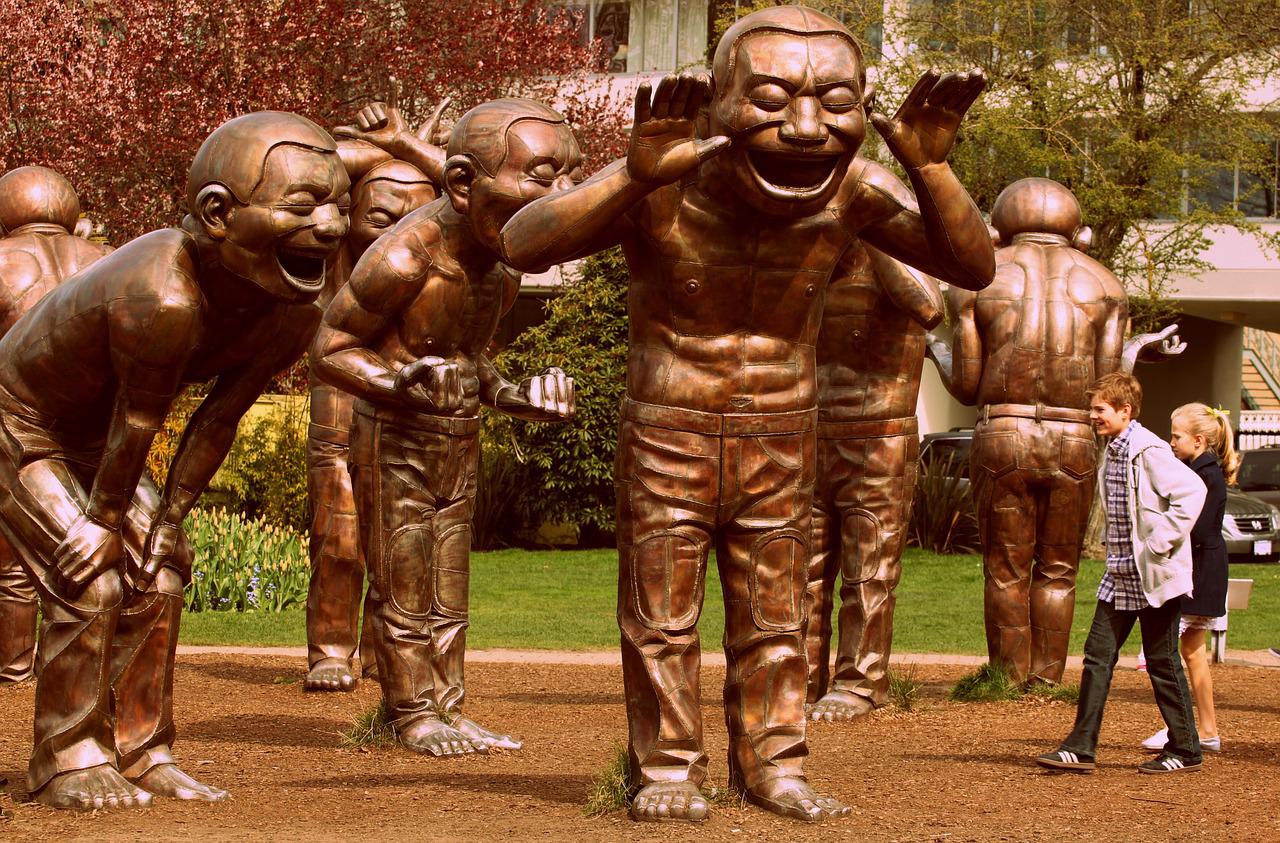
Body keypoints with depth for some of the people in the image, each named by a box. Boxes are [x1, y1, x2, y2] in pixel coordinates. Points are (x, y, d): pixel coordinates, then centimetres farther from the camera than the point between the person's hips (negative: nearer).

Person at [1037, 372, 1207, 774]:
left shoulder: (1149, 451, -16)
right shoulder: (1112, 453, 11)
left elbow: (1192, 491, -25)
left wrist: (1161, 543, -23)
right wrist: (1117, 552, 13)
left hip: (1154, 577, -9)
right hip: (1120, 575, 9)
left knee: (1162, 662, 1)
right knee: (1098, 656, 4)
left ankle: (1184, 749, 13)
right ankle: (1081, 747, 4)